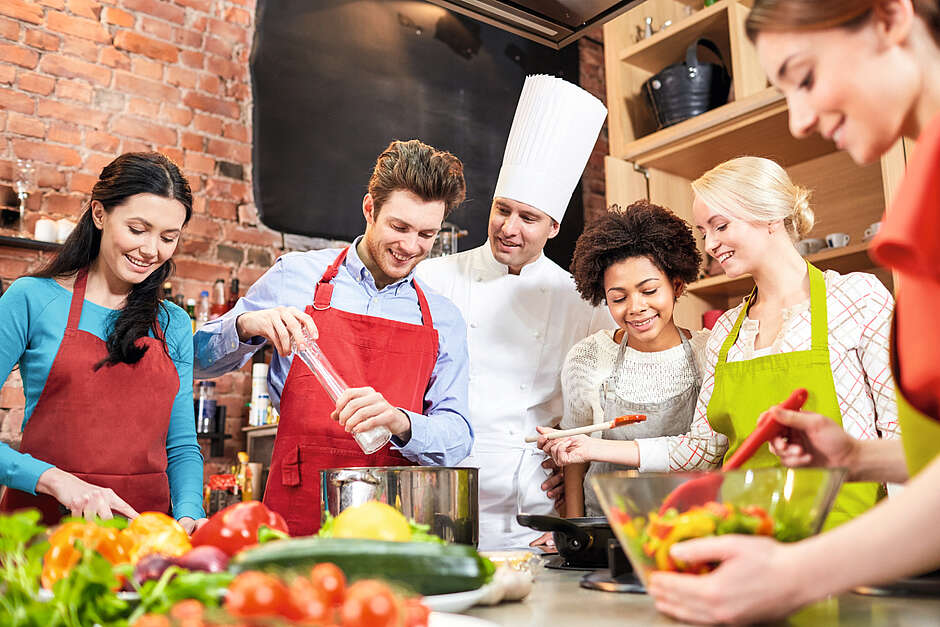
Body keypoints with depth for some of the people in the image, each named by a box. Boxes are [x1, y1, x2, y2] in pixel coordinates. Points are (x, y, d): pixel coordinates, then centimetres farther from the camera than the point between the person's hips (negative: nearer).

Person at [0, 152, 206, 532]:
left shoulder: (174, 326, 11)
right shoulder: (32, 299, 1)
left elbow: (182, 447, 11)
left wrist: (188, 514, -6)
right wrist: (55, 479, -15)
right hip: (43, 520, -2)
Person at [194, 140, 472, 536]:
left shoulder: (444, 320, 10)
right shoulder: (296, 276, 6)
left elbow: (457, 439, 5)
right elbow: (199, 362, 12)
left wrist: (398, 422, -16)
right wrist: (247, 325, -10)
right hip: (296, 516, -1)